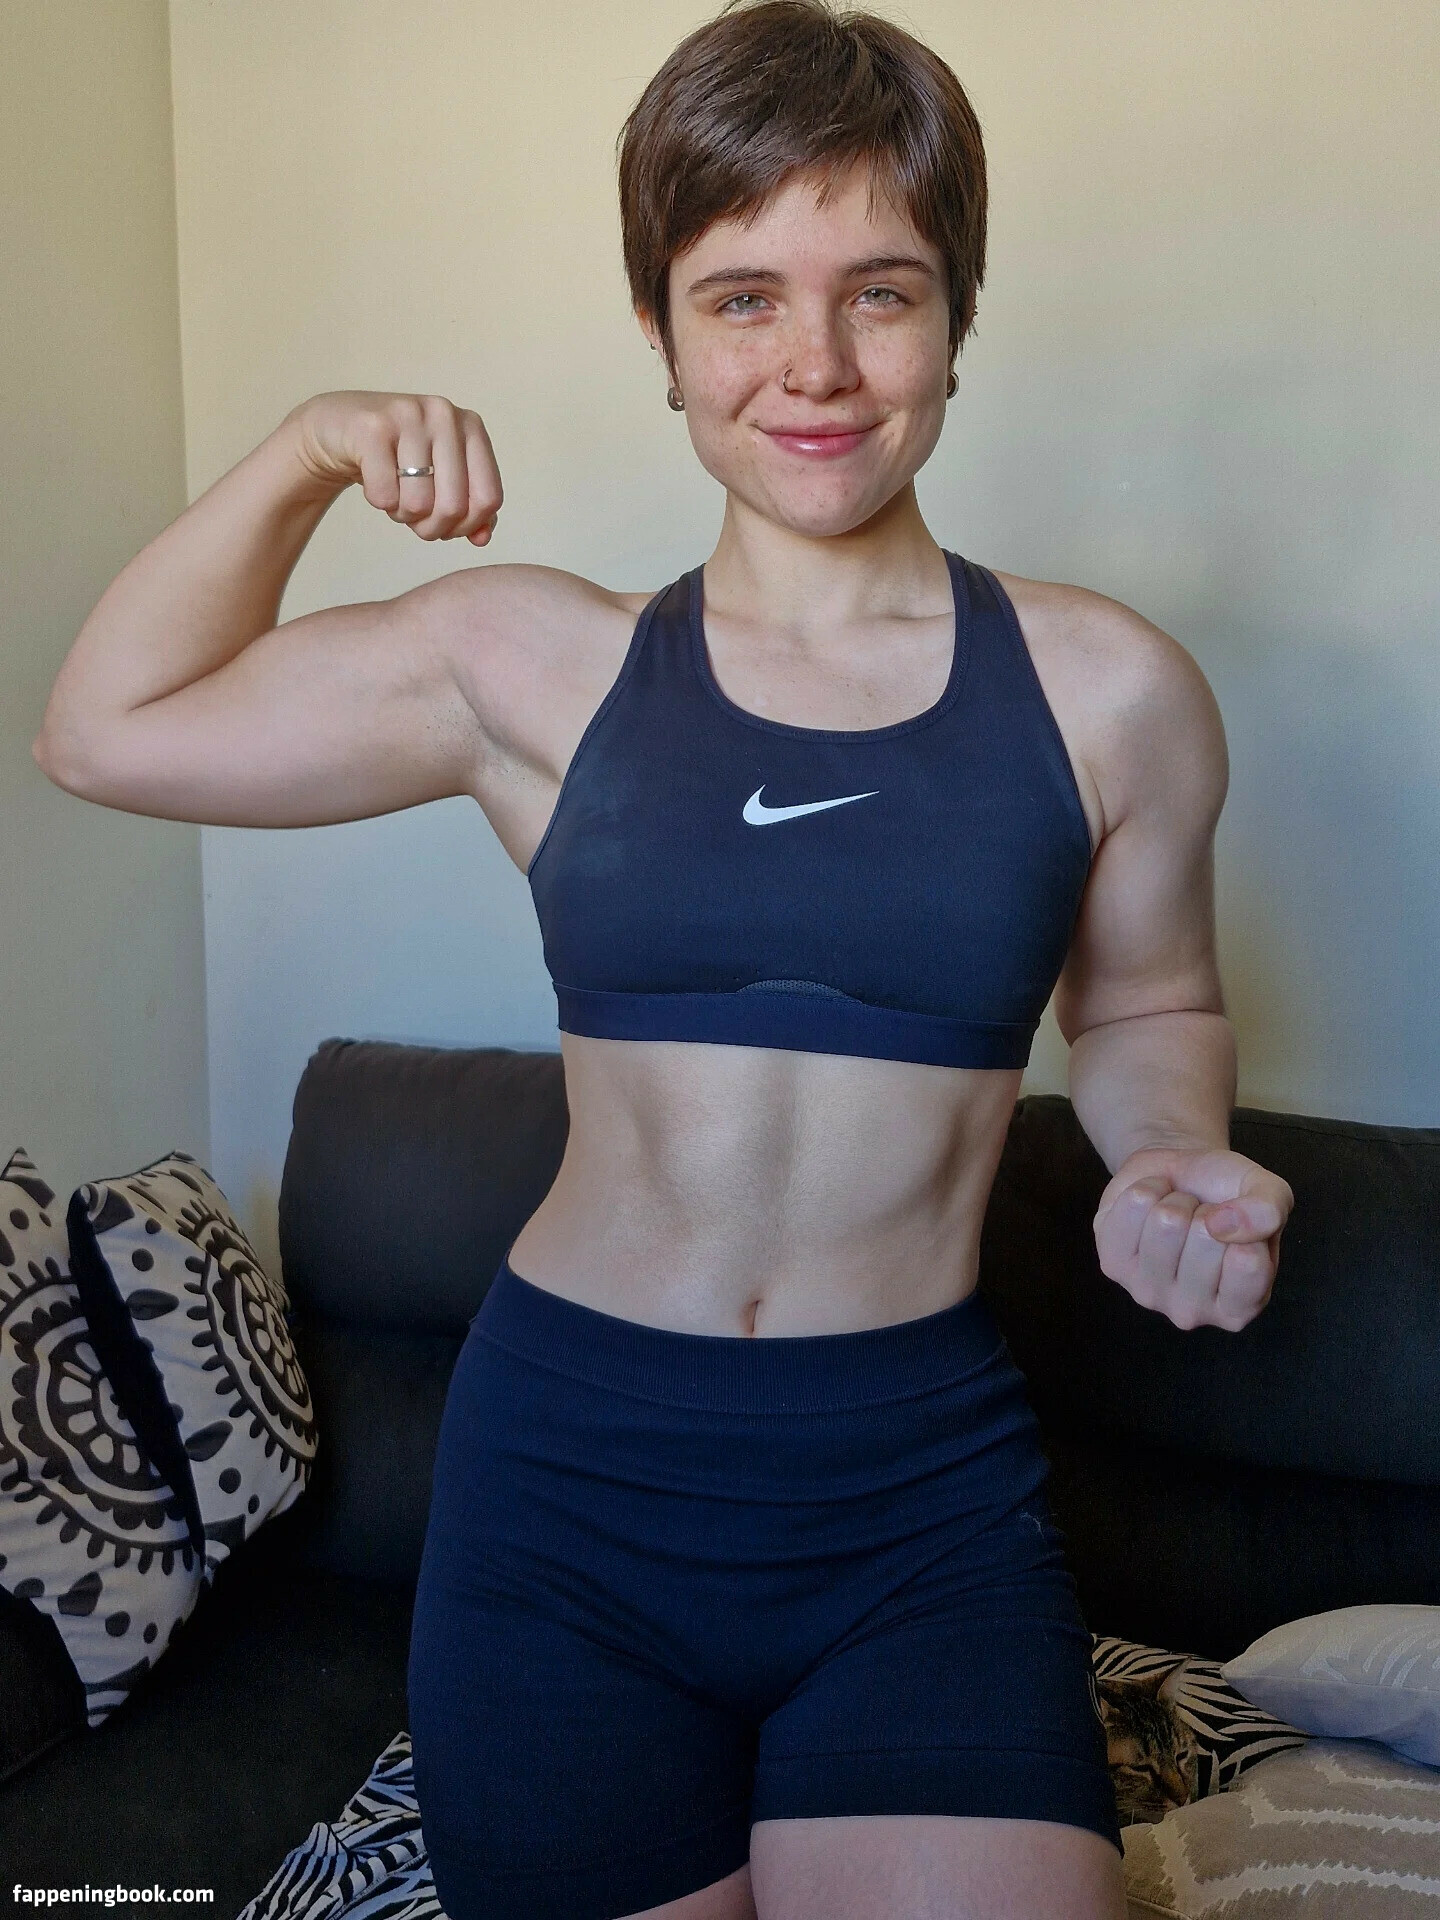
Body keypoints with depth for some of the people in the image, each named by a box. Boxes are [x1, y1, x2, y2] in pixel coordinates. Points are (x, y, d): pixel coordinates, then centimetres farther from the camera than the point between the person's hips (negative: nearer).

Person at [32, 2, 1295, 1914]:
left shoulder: (1110, 693, -1)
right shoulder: (534, 665, 0)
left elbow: (1147, 1009, 13)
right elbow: (109, 729, 7)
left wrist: (1176, 1162, -7)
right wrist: (299, 456, -4)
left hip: (925, 1497, 0)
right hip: (569, 1475, 1)